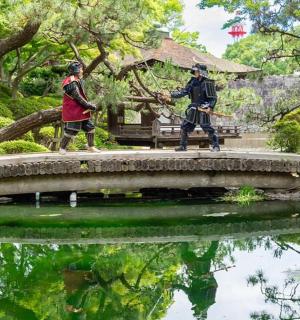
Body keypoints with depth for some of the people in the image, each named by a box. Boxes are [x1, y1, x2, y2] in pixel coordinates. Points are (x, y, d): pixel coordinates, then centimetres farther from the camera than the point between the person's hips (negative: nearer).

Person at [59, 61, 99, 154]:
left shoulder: (78, 80, 13)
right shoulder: (71, 83, -19)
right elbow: (78, 98, -22)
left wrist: (88, 105, 6)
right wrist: (89, 106, -18)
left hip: (81, 110, 10)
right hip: (72, 111, -10)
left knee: (90, 127, 10)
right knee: (70, 131, -5)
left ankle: (90, 147, 22)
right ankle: (62, 148, 9)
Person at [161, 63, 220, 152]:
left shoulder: (208, 83, -10)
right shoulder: (193, 82, 9)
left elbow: (214, 97, -10)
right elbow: (183, 92, 10)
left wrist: (210, 107, -24)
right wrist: (170, 96, 5)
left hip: (203, 110, -7)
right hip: (193, 109, 7)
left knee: (207, 127, -10)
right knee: (184, 126, 7)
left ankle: (215, 146, 2)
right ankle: (183, 146, 17)